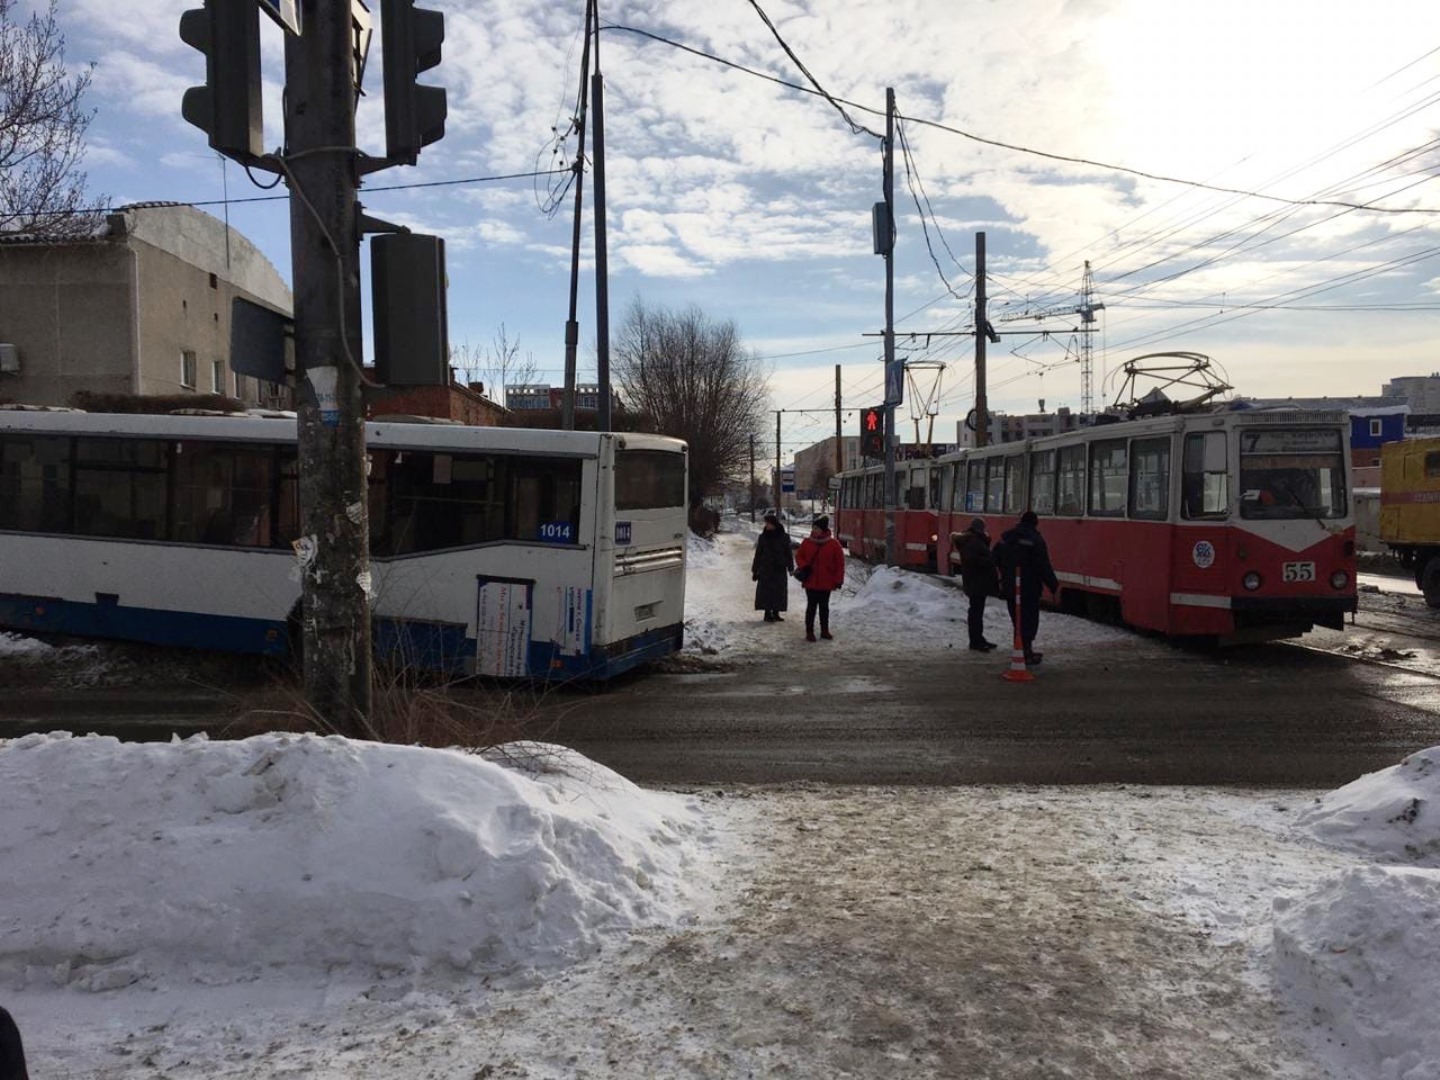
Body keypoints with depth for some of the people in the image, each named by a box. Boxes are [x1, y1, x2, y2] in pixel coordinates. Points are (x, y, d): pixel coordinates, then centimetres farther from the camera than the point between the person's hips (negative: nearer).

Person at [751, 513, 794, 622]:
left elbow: (788, 553, 5)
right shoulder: (763, 537, 1)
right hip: (766, 569, -1)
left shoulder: (784, 537, 0)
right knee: (766, 591, -3)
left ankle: (775, 613, 13)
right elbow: (758, 554, 5)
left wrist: (791, 568, -1)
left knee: (779, 591, 3)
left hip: (780, 569, 1)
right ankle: (767, 613, 3)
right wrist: (755, 571, 4)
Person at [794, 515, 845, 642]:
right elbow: (799, 556, 11)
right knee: (811, 606, 4)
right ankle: (809, 632, 10)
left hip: (826, 583, 0)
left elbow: (840, 563, -3)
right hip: (810, 582, 0)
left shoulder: (833, 544, -5)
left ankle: (825, 630, 24)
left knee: (824, 607, 12)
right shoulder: (806, 542, -1)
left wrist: (838, 580, -6)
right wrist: (803, 566, -9)